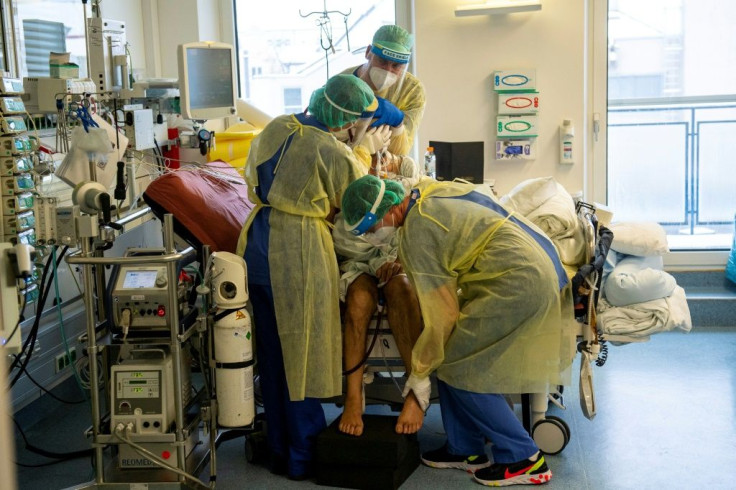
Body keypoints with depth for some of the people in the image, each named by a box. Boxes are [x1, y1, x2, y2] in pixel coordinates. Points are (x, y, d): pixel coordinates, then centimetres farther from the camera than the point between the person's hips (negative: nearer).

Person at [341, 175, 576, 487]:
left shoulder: (416, 233, -16)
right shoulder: (429, 190, 9)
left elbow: (441, 314, -13)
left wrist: (419, 372, -1)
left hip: (520, 282, -10)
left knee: (456, 367, -3)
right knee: (450, 350, 11)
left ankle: (523, 459, 4)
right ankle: (463, 449, 20)